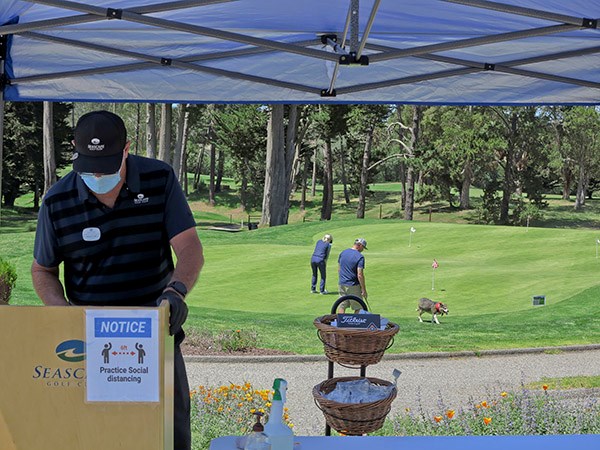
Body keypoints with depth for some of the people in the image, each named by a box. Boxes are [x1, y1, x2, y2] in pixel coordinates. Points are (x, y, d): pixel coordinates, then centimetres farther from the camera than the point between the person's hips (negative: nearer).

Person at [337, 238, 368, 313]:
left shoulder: (342, 253, 6)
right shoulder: (360, 257, -15)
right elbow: (360, 275, -19)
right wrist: (364, 290, -13)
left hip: (342, 284, 6)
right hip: (353, 286, -6)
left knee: (341, 306, 9)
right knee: (358, 308, 5)